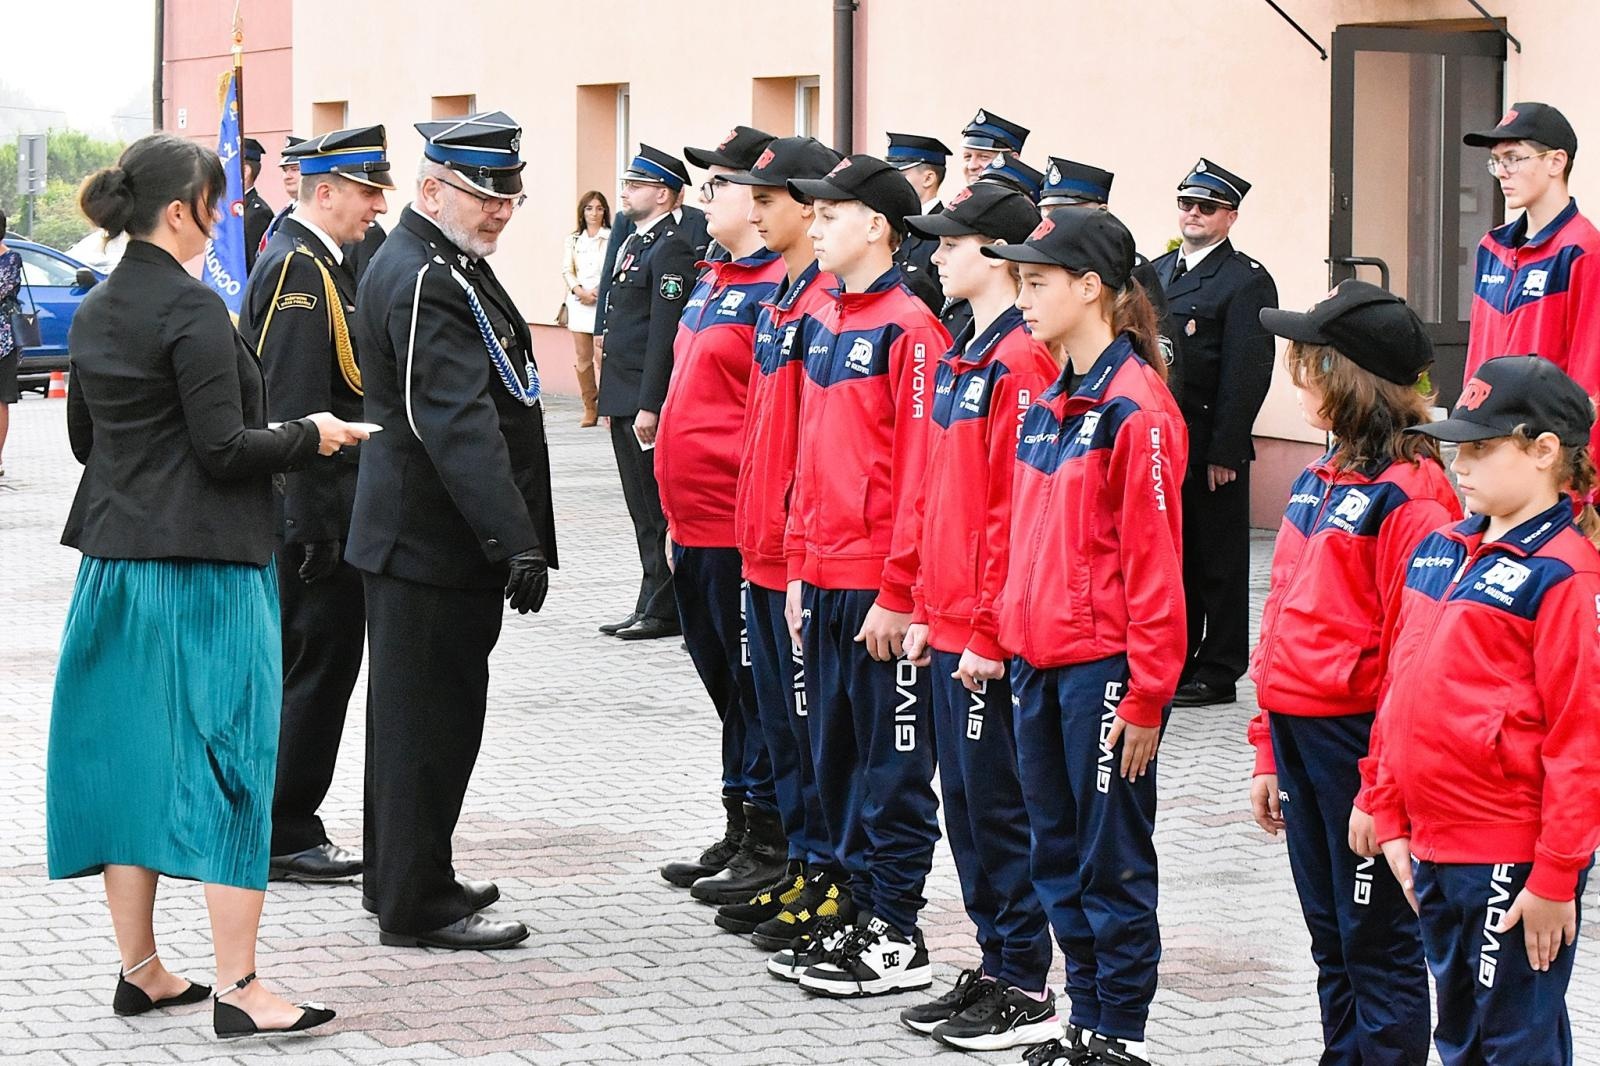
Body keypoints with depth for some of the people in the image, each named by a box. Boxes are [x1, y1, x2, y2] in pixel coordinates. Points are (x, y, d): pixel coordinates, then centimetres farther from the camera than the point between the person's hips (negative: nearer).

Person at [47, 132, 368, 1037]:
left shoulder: (95, 312, 10)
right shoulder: (192, 308, -15)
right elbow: (224, 448, -18)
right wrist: (309, 436, -4)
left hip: (116, 558, 8)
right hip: (204, 564, -8)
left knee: (130, 755, 11)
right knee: (224, 759, -5)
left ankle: (140, 969, 17)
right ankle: (239, 986, -5)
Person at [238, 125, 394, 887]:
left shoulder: (314, 262, 15)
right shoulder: (298, 267, -17)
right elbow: (295, 408, -22)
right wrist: (314, 525, -23)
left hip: (324, 506, 10)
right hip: (315, 504, -10)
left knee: (307, 662, 14)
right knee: (318, 661, -5)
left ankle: (284, 825, 22)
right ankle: (285, 836, 1)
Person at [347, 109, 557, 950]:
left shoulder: (437, 265, 14)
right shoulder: (426, 281, -20)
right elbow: (462, 423, -28)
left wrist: (511, 534, 21)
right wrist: (517, 542, -32)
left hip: (414, 531, 11)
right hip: (433, 537, -11)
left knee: (413, 714, 18)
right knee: (433, 716, -3)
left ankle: (403, 878, 30)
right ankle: (418, 906, 4)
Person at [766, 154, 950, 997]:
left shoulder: (910, 329, -13)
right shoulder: (822, 324, 13)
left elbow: (921, 472, -16)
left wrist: (897, 593, -17)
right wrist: (799, 567, 15)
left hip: (882, 590, -8)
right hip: (824, 581, 8)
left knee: (893, 762, 0)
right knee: (836, 757, 13)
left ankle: (897, 941, 7)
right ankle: (862, 914, 22)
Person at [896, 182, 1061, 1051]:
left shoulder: (1021, 361, -15)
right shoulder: (959, 355, 13)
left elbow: (1017, 509, -18)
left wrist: (989, 632, -18)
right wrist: (927, 609, 17)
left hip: (989, 640, -9)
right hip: (948, 628, 9)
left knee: (998, 806, -2)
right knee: (963, 800, 13)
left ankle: (1027, 990, 7)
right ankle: (994, 970, 22)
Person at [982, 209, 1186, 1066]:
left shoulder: (1136, 409, -14)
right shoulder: (1048, 403, 12)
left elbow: (1154, 562, -16)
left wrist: (1146, 693, -16)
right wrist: (1010, 631, 13)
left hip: (1104, 665, -8)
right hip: (1039, 659, 8)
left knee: (1112, 858, 1)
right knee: (1058, 853, 13)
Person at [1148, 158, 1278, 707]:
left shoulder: (1247, 281, -6)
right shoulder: (1157, 272, 16)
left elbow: (1246, 373, -12)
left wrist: (1223, 451, -16)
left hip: (1211, 444, -6)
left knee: (1216, 559, 1)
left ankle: (1218, 670, 8)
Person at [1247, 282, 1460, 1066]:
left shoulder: (1409, 494, -15)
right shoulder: (1320, 479, 13)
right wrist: (1269, 751, 16)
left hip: (1360, 737, -9)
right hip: (1299, 734, 9)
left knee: (1378, 942, 0)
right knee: (1330, 939, 15)